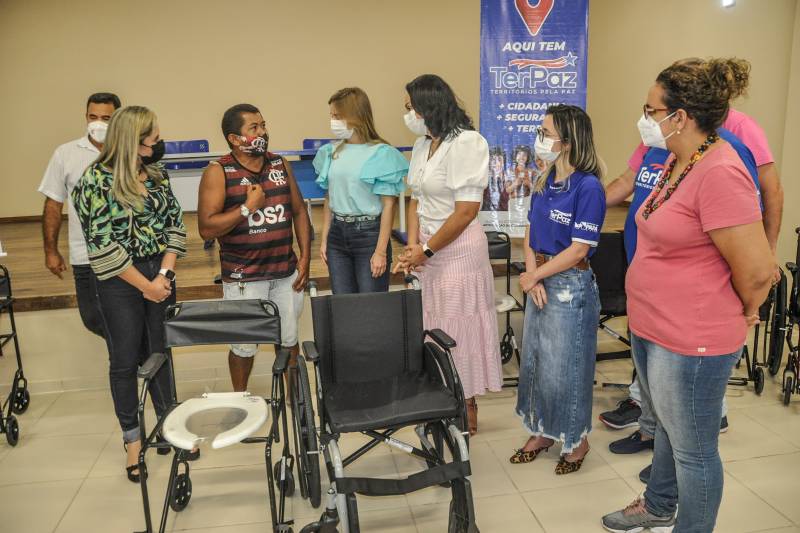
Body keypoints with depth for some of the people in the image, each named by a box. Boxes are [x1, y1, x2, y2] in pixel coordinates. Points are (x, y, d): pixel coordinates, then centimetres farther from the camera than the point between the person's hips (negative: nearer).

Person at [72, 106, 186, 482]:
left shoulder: (156, 173, 4)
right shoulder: (98, 179, -11)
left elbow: (174, 224, 2)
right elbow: (102, 243, -14)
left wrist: (164, 275, -9)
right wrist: (144, 285, -12)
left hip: (160, 273, 4)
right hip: (120, 281, -4)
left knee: (159, 353, 14)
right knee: (125, 361, 8)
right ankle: (132, 439, 24)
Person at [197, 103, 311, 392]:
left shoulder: (281, 165, 6)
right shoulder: (218, 172, -9)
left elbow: (299, 211, 10)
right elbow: (206, 228, -15)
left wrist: (305, 256, 3)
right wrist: (248, 207, -18)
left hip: (286, 272, 4)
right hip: (244, 278, -4)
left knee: (288, 339, 15)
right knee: (244, 345, 9)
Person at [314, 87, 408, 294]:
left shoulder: (381, 154, -9)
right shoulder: (332, 152, 7)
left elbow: (388, 205, -10)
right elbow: (329, 199, 12)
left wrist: (381, 251, -13)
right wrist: (324, 239, 8)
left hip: (368, 232, -5)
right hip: (337, 232, 5)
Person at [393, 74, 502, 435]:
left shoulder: (466, 143, -13)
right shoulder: (423, 144, 10)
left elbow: (466, 211, -17)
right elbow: (416, 198, 11)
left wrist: (426, 250, -11)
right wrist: (412, 244, -5)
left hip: (458, 250, -7)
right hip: (427, 249, 7)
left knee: (459, 330, 3)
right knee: (434, 327, 11)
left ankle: (467, 411, 21)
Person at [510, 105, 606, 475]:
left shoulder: (588, 187, -17)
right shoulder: (543, 183, 5)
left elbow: (578, 250, -19)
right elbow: (530, 234, 6)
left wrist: (533, 277, -12)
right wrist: (532, 277, -9)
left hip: (570, 286, -7)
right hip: (540, 282, 7)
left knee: (565, 366, 5)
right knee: (533, 359, 15)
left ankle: (576, 439, 27)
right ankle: (542, 431, 34)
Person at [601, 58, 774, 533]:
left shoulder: (720, 174, -25)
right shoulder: (677, 163, 5)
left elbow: (757, 270, -24)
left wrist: (743, 315, -6)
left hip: (690, 343, -10)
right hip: (651, 329, 10)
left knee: (692, 449, 11)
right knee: (668, 427, 28)